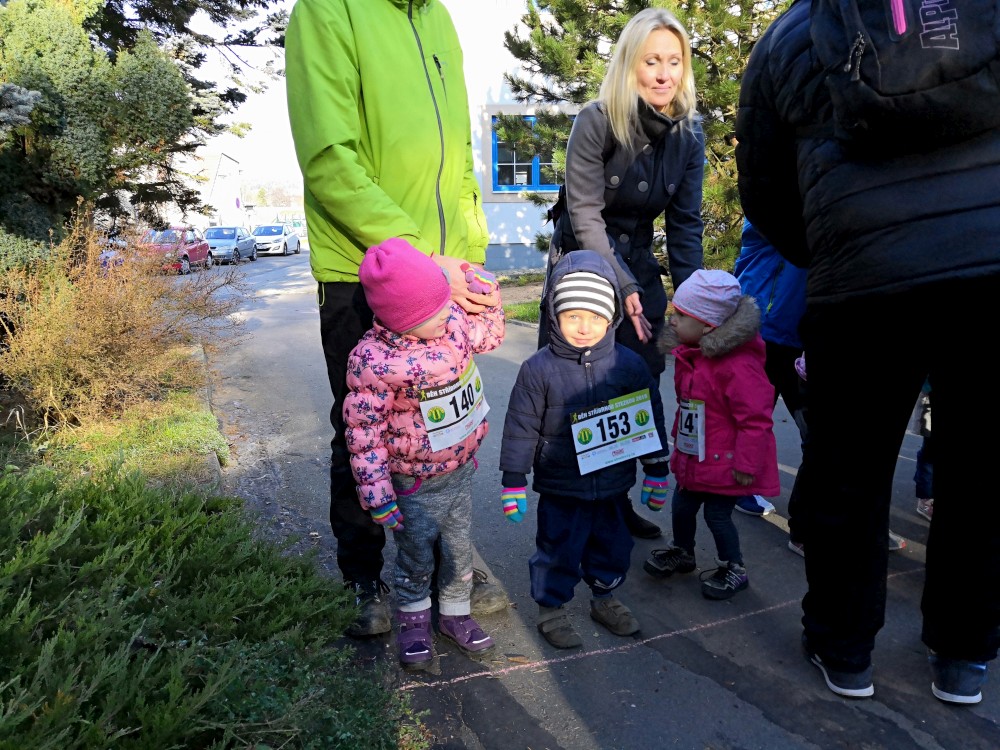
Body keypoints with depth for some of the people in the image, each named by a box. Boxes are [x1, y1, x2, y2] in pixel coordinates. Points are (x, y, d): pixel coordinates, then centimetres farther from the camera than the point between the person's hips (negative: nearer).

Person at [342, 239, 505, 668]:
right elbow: (362, 434, -22)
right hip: (416, 486, -5)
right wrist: (377, 496, -19)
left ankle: (456, 615, 44)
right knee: (416, 556, 15)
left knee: (459, 549, 21)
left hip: (461, 470, 6)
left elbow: (490, 334, 11)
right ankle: (414, 621, 41)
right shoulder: (374, 360, -30)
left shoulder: (452, 320, -11)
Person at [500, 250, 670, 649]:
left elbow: (650, 421, 3)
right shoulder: (538, 369, -13)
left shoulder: (629, 365, -7)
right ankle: (551, 608, 31)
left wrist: (657, 473, 7)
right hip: (560, 488, -3)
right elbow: (521, 428, -7)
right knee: (558, 549, 9)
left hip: (613, 483, 3)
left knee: (612, 544, 19)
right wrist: (513, 482, -5)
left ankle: (605, 597, 43)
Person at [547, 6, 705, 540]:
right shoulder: (597, 121, -16)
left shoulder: (689, 135, -2)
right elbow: (585, 214, -18)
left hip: (638, 266, 4)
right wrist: (623, 288, -22)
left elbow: (685, 224, 0)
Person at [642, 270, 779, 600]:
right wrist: (678, 438, 21)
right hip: (693, 458, 8)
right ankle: (681, 552, 42)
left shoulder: (739, 366, -28)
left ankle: (734, 570, 26)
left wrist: (746, 464, -21)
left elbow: (755, 420, -25)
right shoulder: (689, 355, 1)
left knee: (717, 514, 4)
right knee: (681, 506, 18)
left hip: (723, 462, -8)